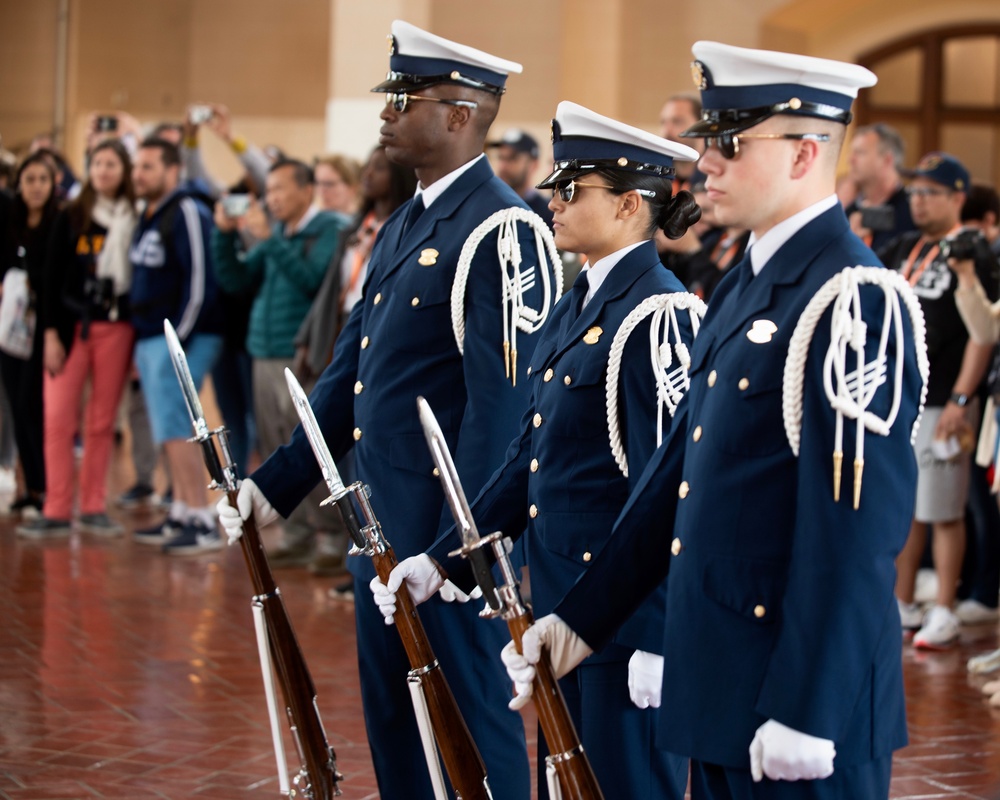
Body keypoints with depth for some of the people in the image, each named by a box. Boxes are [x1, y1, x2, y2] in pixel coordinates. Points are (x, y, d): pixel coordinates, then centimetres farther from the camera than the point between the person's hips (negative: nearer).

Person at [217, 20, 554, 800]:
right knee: (394, 715, 16)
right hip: (382, 521, 9)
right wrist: (275, 485, 15)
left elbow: (499, 398, -20)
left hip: (447, 523, -9)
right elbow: (351, 372, 19)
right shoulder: (404, 226, 14)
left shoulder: (499, 229, -15)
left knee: (467, 719, 0)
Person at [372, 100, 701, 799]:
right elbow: (532, 456, 17)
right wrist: (442, 561, 12)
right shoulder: (579, 303, 13)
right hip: (561, 597, 9)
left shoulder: (657, 313, -16)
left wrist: (657, 638, -21)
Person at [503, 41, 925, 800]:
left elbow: (856, 528, -20)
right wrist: (583, 617, 15)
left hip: (801, 684, -9)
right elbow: (681, 466, 17)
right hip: (720, 680, 9)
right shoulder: (745, 285, 13)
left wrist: (804, 713, -21)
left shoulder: (853, 302, -17)